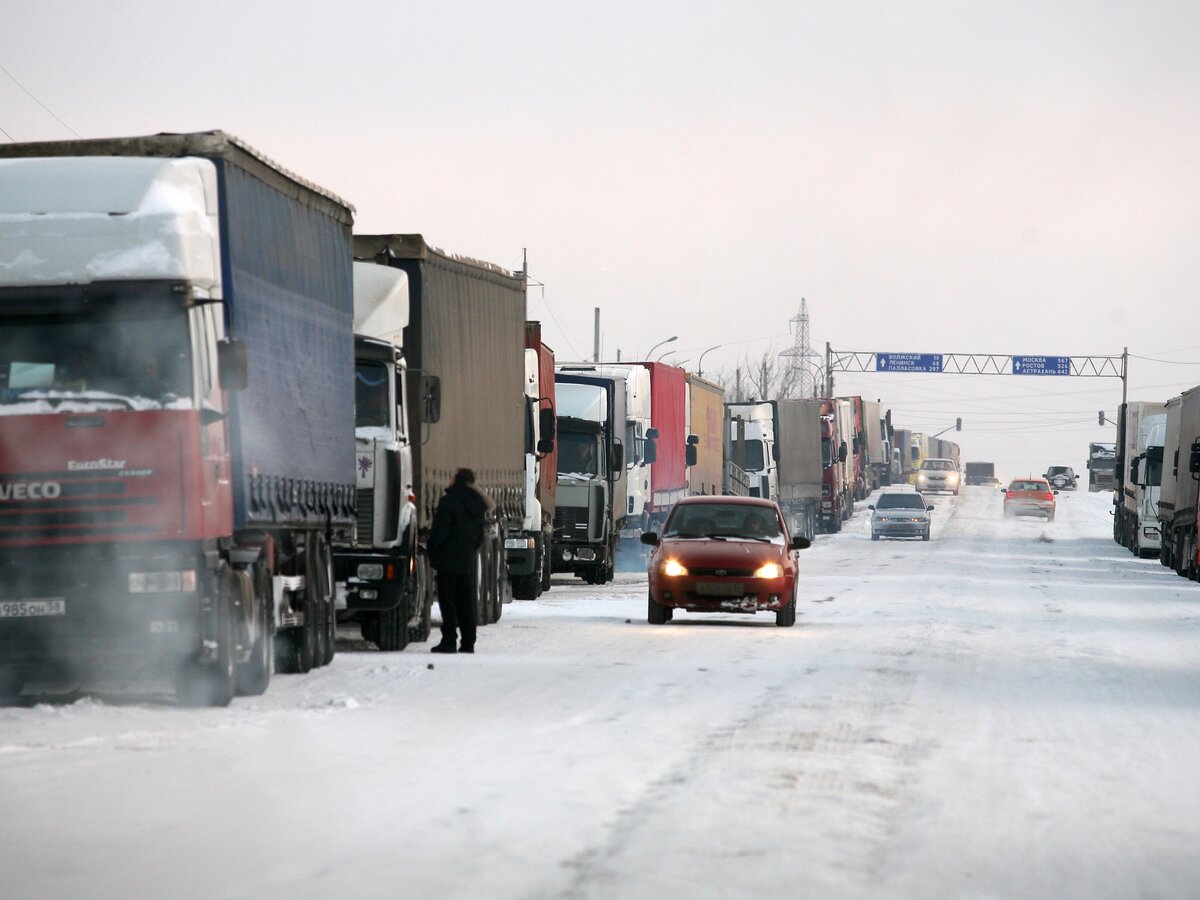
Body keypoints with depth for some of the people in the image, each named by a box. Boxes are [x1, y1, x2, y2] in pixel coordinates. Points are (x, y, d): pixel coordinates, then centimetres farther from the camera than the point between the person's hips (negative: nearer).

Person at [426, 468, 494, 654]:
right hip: (468, 560, 7)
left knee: (448, 603, -4)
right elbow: (480, 534, 15)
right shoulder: (476, 504, 10)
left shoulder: (449, 501, -12)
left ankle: (449, 641, -7)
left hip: (449, 559, -7)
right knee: (466, 603, 9)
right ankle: (468, 643, 9)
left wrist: (432, 553, -3)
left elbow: (440, 530, -14)